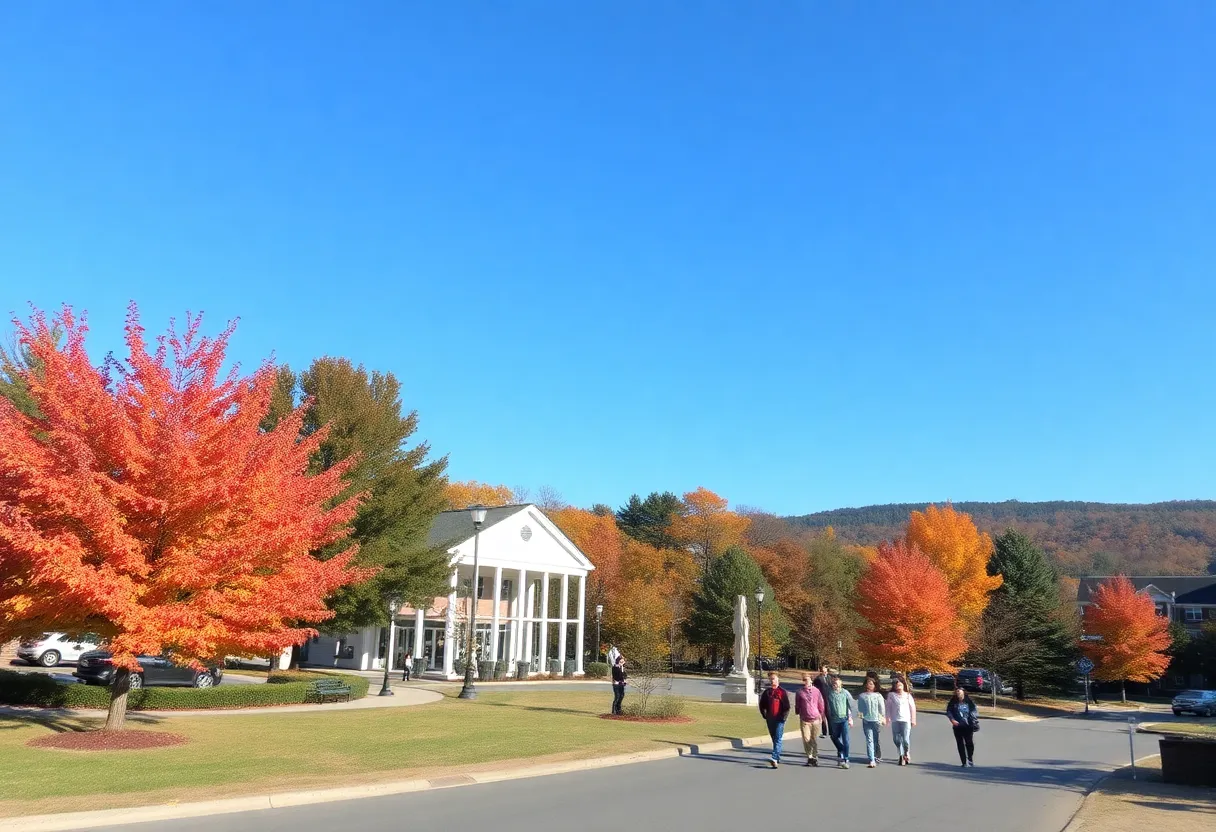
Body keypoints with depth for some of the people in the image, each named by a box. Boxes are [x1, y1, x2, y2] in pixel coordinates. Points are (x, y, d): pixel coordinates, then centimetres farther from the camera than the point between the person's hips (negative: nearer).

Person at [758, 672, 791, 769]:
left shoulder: (782, 692, -4)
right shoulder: (766, 692, 10)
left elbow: (787, 706, -5)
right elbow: (762, 705, 17)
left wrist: (784, 717, -11)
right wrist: (765, 715, 9)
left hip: (779, 720, -5)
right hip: (770, 720, 5)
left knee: (778, 739, -12)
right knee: (774, 739, 13)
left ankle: (775, 759, -22)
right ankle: (778, 757, 24)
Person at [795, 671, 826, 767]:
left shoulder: (816, 691, 0)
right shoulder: (800, 692, 0)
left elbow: (821, 704, 8)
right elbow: (797, 705, 11)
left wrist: (821, 716, 10)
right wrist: (798, 713, 13)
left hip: (816, 719, 0)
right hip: (804, 720, 0)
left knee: (815, 740, 5)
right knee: (806, 739, -3)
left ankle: (815, 757, 18)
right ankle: (809, 757, 10)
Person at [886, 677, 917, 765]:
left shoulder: (908, 695, 4)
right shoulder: (891, 695, 4)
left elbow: (913, 708, 6)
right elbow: (888, 707, 7)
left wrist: (913, 720, 4)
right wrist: (888, 718, 1)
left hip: (906, 720, -1)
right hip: (895, 720, 2)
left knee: (906, 739, -8)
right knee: (896, 739, 2)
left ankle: (907, 753, 19)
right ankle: (901, 755, 19)